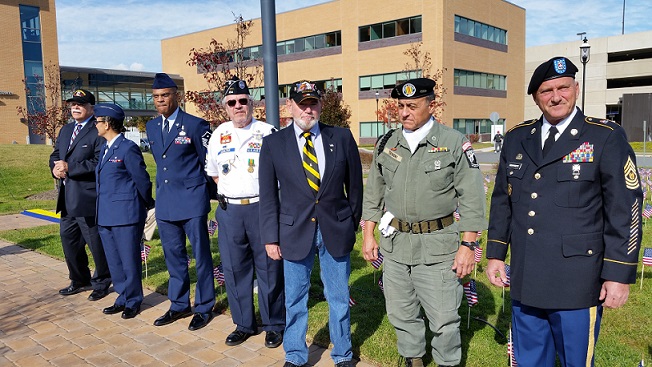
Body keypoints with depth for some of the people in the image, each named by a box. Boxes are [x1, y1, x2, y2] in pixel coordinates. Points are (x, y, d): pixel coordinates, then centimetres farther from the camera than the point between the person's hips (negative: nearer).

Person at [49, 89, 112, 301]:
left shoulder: (98, 132, -11)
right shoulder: (65, 130, 17)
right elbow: (55, 155, 18)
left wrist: (70, 168, -21)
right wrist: (56, 167, -5)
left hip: (88, 198, -9)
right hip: (67, 198, 9)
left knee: (96, 243, 2)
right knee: (69, 240, 18)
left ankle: (101, 283, 19)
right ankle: (80, 280, 34)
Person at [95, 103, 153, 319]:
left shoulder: (128, 148, -13)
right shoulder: (104, 149, 13)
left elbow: (142, 179, -8)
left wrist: (148, 204, 2)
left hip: (125, 215, -9)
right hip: (106, 215, 9)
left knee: (129, 261, 3)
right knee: (114, 261, 15)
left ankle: (133, 301, 18)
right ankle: (123, 298, 28)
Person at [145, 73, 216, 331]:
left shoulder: (195, 125, -8)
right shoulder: (151, 127, 11)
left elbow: (210, 162, -3)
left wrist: (194, 184, 2)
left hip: (192, 200, -6)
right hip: (165, 202, 6)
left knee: (201, 255, 4)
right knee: (173, 256, 14)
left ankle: (204, 307, 17)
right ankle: (179, 305, 28)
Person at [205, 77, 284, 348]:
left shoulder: (268, 132, -4)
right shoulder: (218, 135, 9)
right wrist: (230, 194, 11)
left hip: (262, 208, -4)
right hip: (229, 211, 4)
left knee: (269, 268, 4)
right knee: (234, 269, 12)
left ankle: (274, 325, 21)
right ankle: (243, 324, 28)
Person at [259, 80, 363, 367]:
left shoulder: (342, 138, 0)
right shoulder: (273, 143, -1)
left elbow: (354, 185, 7)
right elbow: (268, 195, 0)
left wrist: (353, 223, 8)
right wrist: (270, 237, -2)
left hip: (336, 230, 1)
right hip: (295, 232, 0)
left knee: (339, 297, 13)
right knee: (295, 299, 12)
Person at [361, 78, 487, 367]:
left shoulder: (454, 143, -6)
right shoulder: (387, 144, 6)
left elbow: (472, 198, -6)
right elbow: (373, 193, 12)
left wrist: (468, 245, -10)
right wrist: (368, 235, 9)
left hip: (437, 247, -4)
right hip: (394, 244, 4)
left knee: (443, 319, 4)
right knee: (401, 314, 16)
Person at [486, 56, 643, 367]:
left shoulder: (607, 137, -6)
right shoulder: (516, 138, 7)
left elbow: (625, 211, -7)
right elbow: (501, 201, 12)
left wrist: (619, 275, -9)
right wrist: (495, 254, 10)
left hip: (577, 284, -4)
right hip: (525, 281, 4)